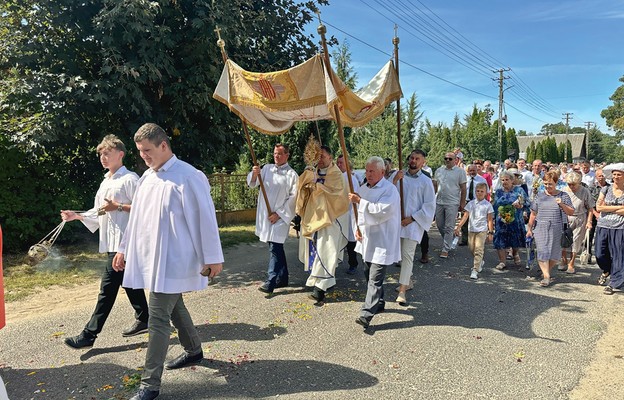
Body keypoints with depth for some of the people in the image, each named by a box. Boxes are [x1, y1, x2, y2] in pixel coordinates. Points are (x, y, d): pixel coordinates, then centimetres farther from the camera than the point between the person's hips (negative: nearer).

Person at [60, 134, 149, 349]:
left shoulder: (130, 179, -9)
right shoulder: (105, 182, 20)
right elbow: (98, 213, 22)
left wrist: (118, 207, -19)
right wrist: (77, 216, 9)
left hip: (123, 242, -9)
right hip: (111, 241, 9)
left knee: (108, 287, -6)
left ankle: (89, 334, -2)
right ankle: (143, 320, 27)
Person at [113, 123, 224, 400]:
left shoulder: (188, 177, -15)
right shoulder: (147, 177, 10)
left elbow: (205, 218, -15)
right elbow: (137, 217, 18)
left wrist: (213, 258, -15)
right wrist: (125, 249, 19)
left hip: (172, 261, -8)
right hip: (150, 258, 8)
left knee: (158, 319, -5)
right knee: (174, 307, 20)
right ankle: (193, 351, 41)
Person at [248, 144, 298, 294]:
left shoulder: (292, 175, -6)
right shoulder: (267, 168, 8)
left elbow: (293, 197, -8)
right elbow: (252, 183, 4)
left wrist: (278, 213, -12)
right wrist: (254, 174, -19)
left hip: (280, 217, -5)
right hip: (265, 214, 6)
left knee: (275, 248, -10)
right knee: (277, 248, 14)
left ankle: (270, 281, -9)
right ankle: (282, 278, 24)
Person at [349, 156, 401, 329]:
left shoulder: (390, 190, -13)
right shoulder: (364, 189, 12)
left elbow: (381, 211, -25)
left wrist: (360, 201, -21)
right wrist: (358, 228, 8)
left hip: (382, 242, -8)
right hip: (367, 239, 8)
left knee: (375, 279, -10)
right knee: (370, 274, 18)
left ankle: (366, 314, -12)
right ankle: (378, 303, 35)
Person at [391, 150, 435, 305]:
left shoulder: (426, 181, -1)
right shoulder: (399, 175, 6)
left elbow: (430, 205, -2)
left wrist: (412, 218, -9)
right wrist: (394, 180, -18)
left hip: (413, 223, -3)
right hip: (397, 221, 4)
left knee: (407, 255, -10)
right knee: (400, 254, 15)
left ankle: (402, 291, -8)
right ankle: (407, 280, 36)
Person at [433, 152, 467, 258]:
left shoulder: (460, 171, -2)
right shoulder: (439, 170, 9)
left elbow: (463, 189, -2)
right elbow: (434, 186, 13)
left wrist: (462, 203, -5)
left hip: (452, 203, -5)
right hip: (439, 202, 5)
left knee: (449, 227, -2)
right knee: (439, 225, 12)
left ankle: (445, 249, 5)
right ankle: (449, 241, 33)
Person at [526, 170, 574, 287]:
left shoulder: (563, 196, 6)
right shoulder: (539, 196, 8)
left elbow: (571, 212, 3)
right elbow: (533, 214, 11)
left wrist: (562, 204, -14)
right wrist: (529, 228, 10)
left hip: (557, 229, 0)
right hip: (541, 228, 0)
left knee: (555, 254, 6)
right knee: (543, 252, -8)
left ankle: (546, 271, 27)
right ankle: (546, 276, -5)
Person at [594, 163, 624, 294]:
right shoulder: (606, 189, 5)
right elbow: (598, 207, -5)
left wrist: (608, 209, -9)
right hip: (603, 226, 2)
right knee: (600, 254, 5)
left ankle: (613, 283, 10)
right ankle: (606, 271, 36)